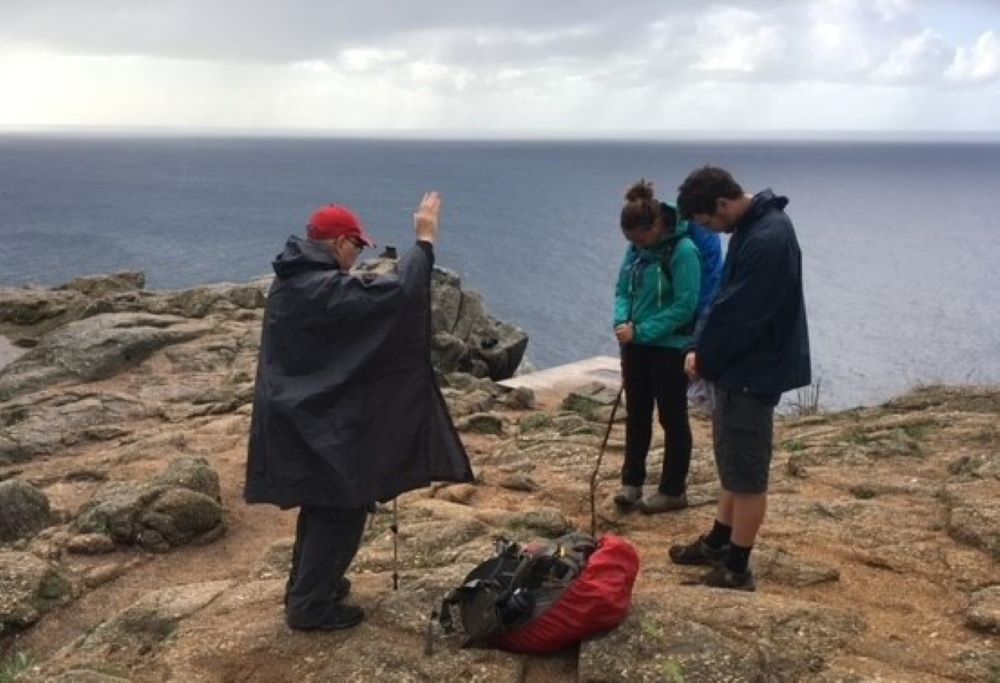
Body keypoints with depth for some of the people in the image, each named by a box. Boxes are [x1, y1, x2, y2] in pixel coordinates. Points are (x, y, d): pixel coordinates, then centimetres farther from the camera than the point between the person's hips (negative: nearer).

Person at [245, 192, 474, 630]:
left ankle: (306, 586, 36)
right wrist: (425, 241, -19)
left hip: (298, 415, 10)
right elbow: (397, 294, -28)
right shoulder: (326, 289, -24)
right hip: (322, 423, -10)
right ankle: (311, 606, 12)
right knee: (342, 511, 3)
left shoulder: (291, 281, 8)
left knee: (322, 505, 23)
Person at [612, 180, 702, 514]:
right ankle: (631, 482, 26)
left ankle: (673, 491, 17)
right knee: (637, 415, 14)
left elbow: (684, 306, -20)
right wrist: (622, 321, -11)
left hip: (670, 348, -7)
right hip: (636, 346, 7)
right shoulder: (636, 249, 3)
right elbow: (623, 290, 10)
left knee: (672, 419, 6)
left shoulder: (683, 250, -18)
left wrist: (641, 331, -21)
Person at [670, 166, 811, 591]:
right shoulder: (753, 226, 8)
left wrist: (704, 361, -9)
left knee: (747, 474, 1)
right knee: (733, 465, 21)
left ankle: (736, 571, 12)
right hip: (741, 367, 10)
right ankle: (718, 543, 36)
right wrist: (700, 348, 3)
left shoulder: (766, 240, -26)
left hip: (753, 373, -10)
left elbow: (736, 316, -24)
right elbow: (726, 298, 13)